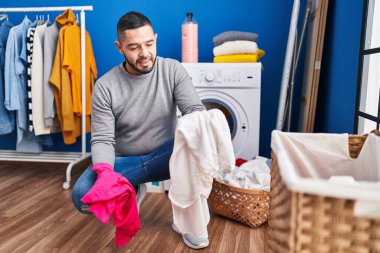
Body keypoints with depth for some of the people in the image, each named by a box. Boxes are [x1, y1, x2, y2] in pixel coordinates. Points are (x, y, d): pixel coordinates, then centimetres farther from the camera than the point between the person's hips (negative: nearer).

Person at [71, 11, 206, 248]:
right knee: (82, 195, -26)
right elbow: (102, 140, -14)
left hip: (165, 156, 0)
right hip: (123, 161, 1)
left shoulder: (173, 70, -9)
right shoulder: (105, 86, -12)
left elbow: (196, 111, -18)